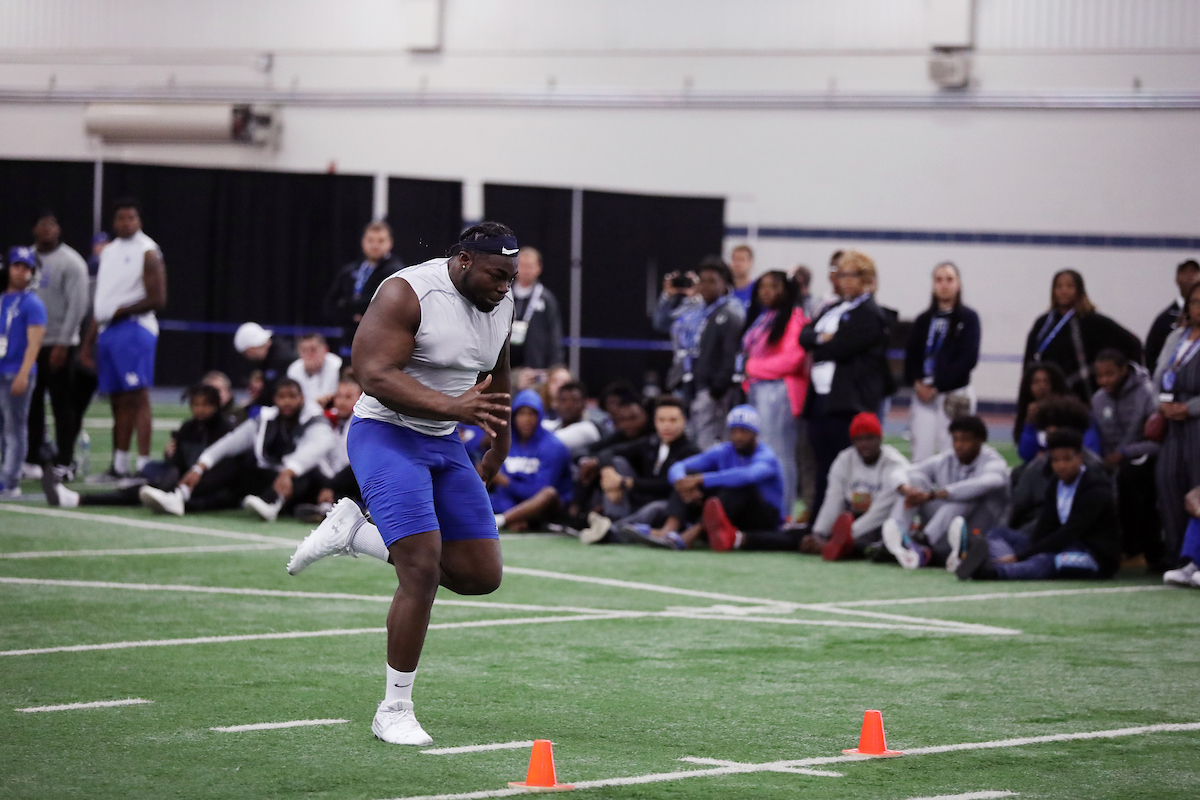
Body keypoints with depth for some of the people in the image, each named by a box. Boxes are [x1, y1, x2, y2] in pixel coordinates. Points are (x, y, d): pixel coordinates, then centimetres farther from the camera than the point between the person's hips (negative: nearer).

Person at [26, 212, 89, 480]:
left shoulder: (71, 262, -7)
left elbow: (77, 306, -12)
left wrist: (62, 344, -16)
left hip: (57, 346, -6)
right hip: (29, 344, 6)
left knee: (62, 405, -4)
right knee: (31, 403, 7)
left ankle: (63, 462, -1)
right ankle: (33, 458, 14)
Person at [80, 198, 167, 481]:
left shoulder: (148, 253, -5)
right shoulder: (108, 251, 18)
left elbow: (157, 300, -11)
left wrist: (120, 311, -10)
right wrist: (89, 342, 19)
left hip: (134, 328, -7)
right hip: (107, 331, 7)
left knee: (137, 396, -13)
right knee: (117, 401, 10)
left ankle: (144, 464, -18)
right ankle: (119, 464, 15)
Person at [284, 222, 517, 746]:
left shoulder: (500, 305, 6)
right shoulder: (407, 293, -18)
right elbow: (374, 374, -27)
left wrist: (499, 451, 30)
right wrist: (453, 407, -36)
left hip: (444, 446, 8)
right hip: (387, 435, -8)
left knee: (482, 575, 3)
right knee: (423, 570, -18)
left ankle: (357, 534, 17)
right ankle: (394, 711, -6)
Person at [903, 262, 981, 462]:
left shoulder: (968, 318, 1)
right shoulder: (923, 320, 14)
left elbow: (968, 359, -7)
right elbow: (911, 356, 10)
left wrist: (937, 386, -11)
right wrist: (916, 383, -9)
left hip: (955, 396, -4)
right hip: (923, 394, 4)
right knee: (921, 455, 1)